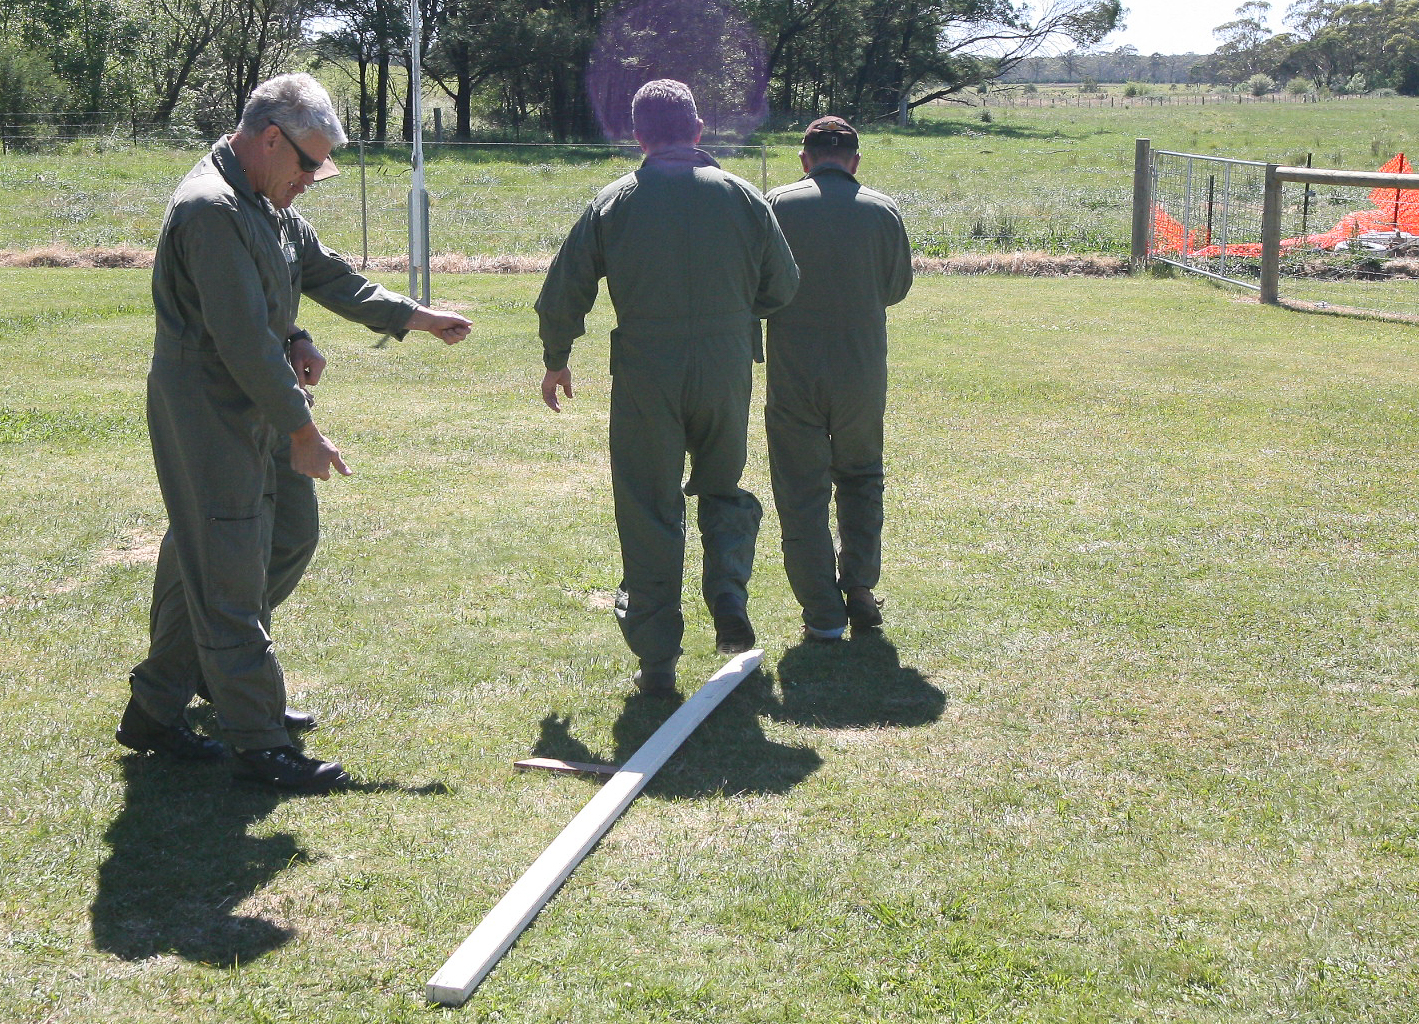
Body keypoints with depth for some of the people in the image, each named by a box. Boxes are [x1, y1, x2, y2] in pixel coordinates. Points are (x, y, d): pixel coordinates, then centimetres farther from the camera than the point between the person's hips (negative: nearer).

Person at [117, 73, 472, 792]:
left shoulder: (268, 205, 11)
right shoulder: (212, 210, -22)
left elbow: (325, 273, 24)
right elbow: (245, 340, -24)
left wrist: (414, 317, 15)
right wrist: (303, 431, -20)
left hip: (259, 408, 11)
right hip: (209, 416, -11)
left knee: (291, 537, 17)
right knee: (229, 571, -4)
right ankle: (259, 745, 3)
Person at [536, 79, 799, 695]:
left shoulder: (614, 203, -1)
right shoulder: (740, 196, 1)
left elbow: (563, 292, 1)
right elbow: (782, 287, 8)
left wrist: (555, 361, 17)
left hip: (644, 378, -1)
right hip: (726, 372, 1)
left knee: (648, 512, 6)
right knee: (723, 489, 23)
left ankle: (656, 661, 7)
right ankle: (728, 594, -1)